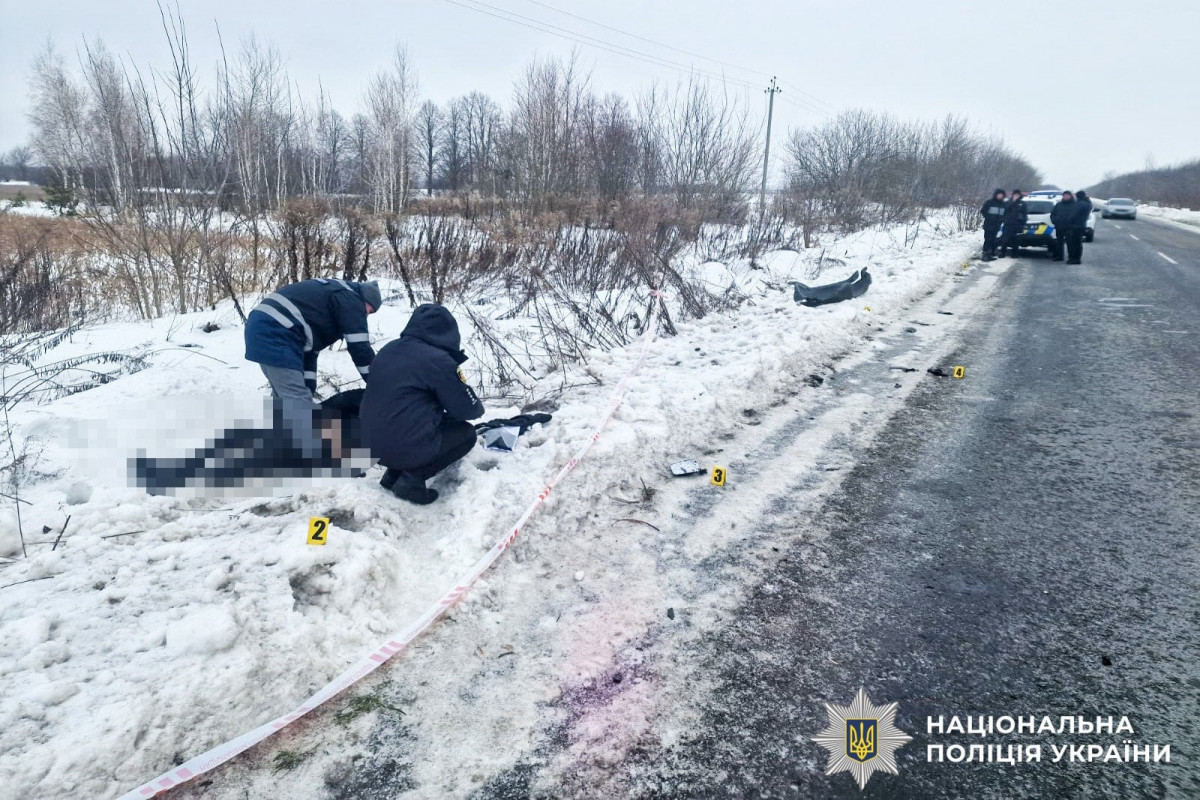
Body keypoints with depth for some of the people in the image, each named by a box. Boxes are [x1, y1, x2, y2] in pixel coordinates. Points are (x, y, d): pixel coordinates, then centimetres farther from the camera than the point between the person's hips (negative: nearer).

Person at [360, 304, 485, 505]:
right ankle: (412, 478, -2)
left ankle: (394, 473, 14)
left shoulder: (387, 350, 10)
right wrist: (478, 407, 21)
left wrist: (442, 408, 30)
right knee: (467, 433, 16)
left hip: (371, 444, 8)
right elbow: (467, 409, -3)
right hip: (407, 447, -8)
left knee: (434, 419, 30)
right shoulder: (438, 360, -12)